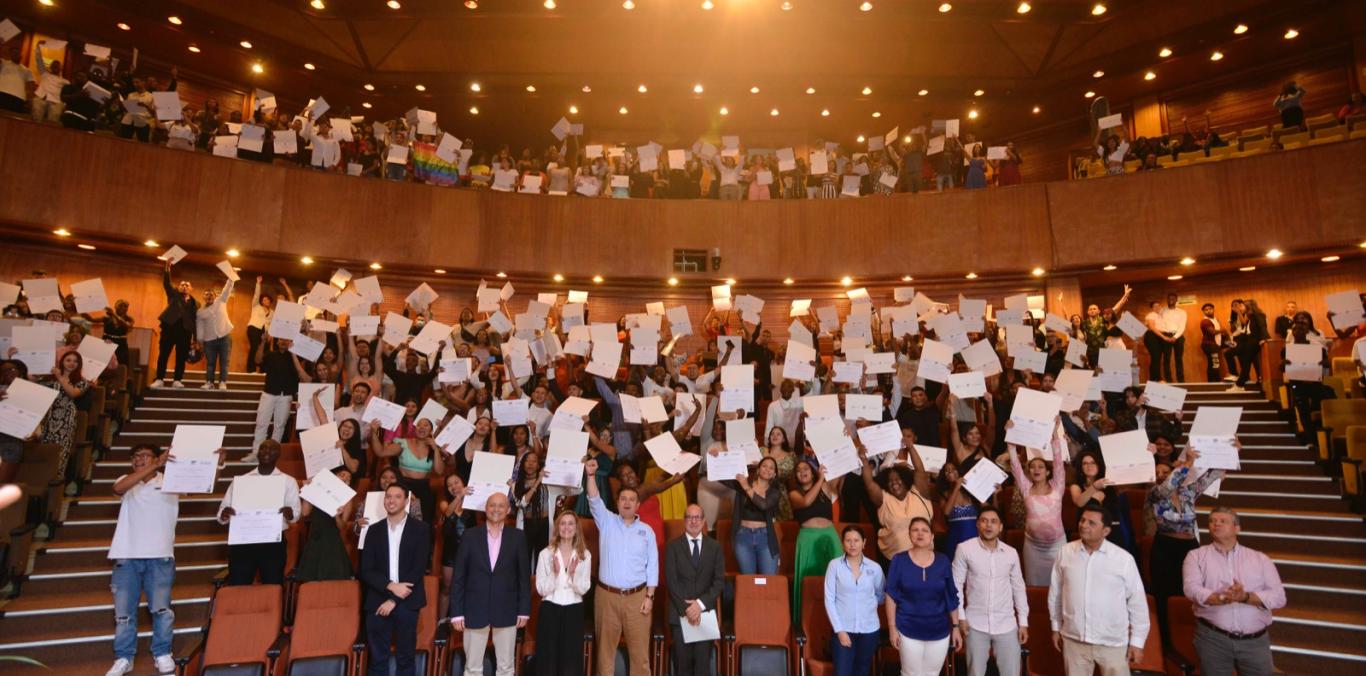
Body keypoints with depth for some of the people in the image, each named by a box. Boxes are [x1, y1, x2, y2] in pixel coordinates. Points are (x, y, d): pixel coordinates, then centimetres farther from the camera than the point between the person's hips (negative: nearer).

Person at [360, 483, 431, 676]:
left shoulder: (419, 530, -1)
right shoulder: (374, 531, 7)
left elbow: (419, 568, -7)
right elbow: (366, 570, 2)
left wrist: (394, 600, -11)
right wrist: (391, 586, -14)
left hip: (407, 603, -2)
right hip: (377, 602, 2)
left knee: (406, 657, 6)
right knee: (377, 658, 5)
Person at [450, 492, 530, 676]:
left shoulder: (518, 537, -1)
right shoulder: (470, 535, -1)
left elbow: (524, 576, 2)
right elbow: (458, 576, -1)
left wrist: (524, 610, -1)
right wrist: (456, 612, -4)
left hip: (506, 611, 0)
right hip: (475, 610, 0)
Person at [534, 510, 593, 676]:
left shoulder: (585, 555, -1)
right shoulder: (546, 554, -4)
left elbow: (584, 589, -3)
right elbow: (541, 589, -6)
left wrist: (573, 574, -19)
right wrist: (555, 573, -21)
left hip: (574, 610, 1)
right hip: (550, 610, -1)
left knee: (571, 657, 6)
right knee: (548, 656, 4)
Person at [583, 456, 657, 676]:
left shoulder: (646, 530, 5)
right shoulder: (607, 522, 4)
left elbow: (652, 565, 4)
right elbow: (594, 501, -13)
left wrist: (649, 596, -2)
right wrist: (590, 475, -27)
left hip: (637, 596, 0)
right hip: (607, 595, 0)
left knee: (639, 647, 3)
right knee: (605, 646, 8)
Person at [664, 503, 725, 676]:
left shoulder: (715, 547, 7)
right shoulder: (673, 546, 2)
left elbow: (719, 580, 1)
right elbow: (671, 581, -3)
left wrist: (701, 603, -10)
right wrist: (686, 608, -11)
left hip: (705, 612, 1)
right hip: (680, 613, -1)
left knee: (703, 661, 0)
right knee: (683, 662, 3)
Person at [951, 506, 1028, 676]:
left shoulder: (1011, 553, 1)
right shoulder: (965, 549, -9)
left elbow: (1018, 588, 9)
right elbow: (956, 585, -4)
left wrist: (1023, 622, 6)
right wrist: (960, 617, -7)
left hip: (1006, 624, 2)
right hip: (976, 623, -2)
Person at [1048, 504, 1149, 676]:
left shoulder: (1123, 559, -11)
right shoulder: (1065, 552, -4)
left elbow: (1137, 601, -3)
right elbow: (1055, 592, 7)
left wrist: (1137, 641, 0)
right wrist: (1055, 627, 11)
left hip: (1113, 643, -2)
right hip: (1073, 639, 2)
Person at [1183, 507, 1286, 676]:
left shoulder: (1260, 558, 11)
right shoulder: (1196, 556, 5)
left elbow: (1279, 597, 1)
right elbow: (1192, 589, -10)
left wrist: (1246, 597, -15)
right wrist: (1222, 598, -26)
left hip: (1256, 640, 2)